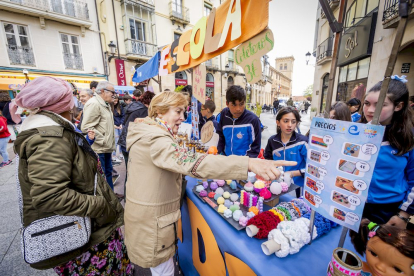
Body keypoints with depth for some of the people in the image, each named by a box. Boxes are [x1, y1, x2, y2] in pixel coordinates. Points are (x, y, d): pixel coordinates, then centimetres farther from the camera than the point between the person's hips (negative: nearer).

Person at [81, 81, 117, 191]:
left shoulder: (106, 104, 17)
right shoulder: (93, 104, -16)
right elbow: (86, 127, -23)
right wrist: (103, 141, -20)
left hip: (107, 148, 10)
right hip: (98, 149, -10)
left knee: (108, 172, 20)